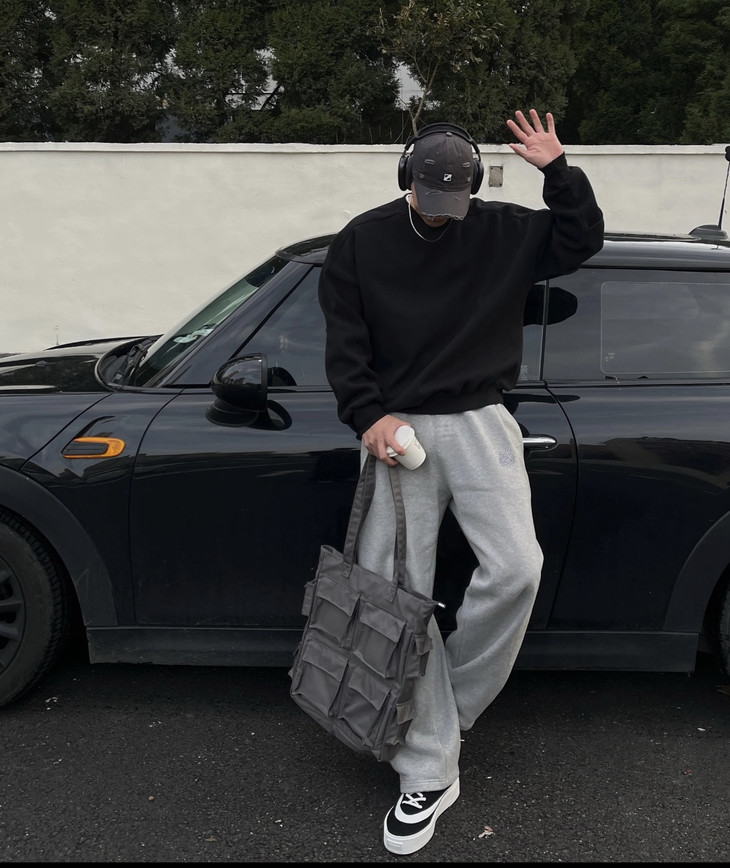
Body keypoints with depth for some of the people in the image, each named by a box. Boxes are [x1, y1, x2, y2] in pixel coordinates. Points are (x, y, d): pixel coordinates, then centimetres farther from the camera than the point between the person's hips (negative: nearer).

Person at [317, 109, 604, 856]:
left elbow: (581, 241, 5)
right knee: (399, 594, -4)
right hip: (397, 429, 0)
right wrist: (369, 415, -9)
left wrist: (557, 171, -4)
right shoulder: (362, 241, 4)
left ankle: (444, 712, 8)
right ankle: (429, 772, 7)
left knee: (515, 569, -17)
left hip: (480, 423, 1)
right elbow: (344, 340, 1)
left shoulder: (504, 231, 7)